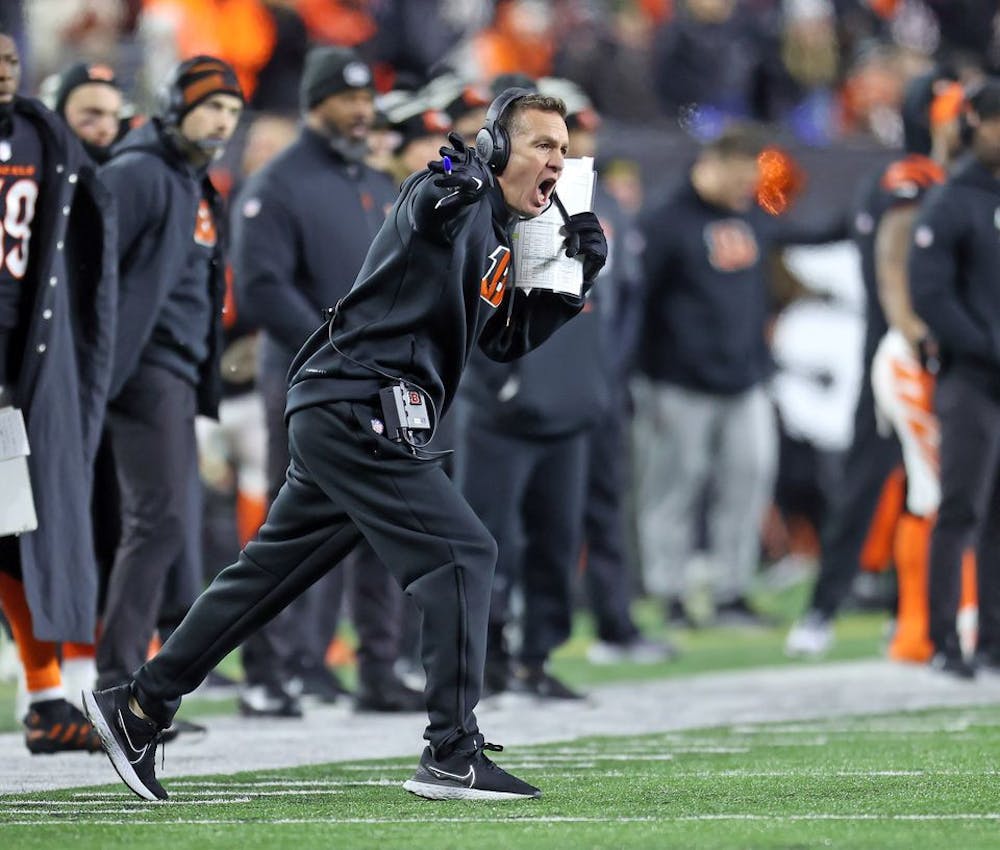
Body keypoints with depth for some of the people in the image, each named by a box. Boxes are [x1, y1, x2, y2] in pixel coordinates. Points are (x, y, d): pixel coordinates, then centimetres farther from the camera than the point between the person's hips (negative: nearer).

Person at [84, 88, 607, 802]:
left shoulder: (502, 235, 17)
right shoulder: (460, 203, -11)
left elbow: (509, 341, 23)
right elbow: (426, 212, -35)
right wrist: (455, 183, -56)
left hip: (337, 420, 10)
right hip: (360, 411, -10)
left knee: (271, 572, 14)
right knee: (461, 553, -14)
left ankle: (139, 707, 22)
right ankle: (452, 756, -14)